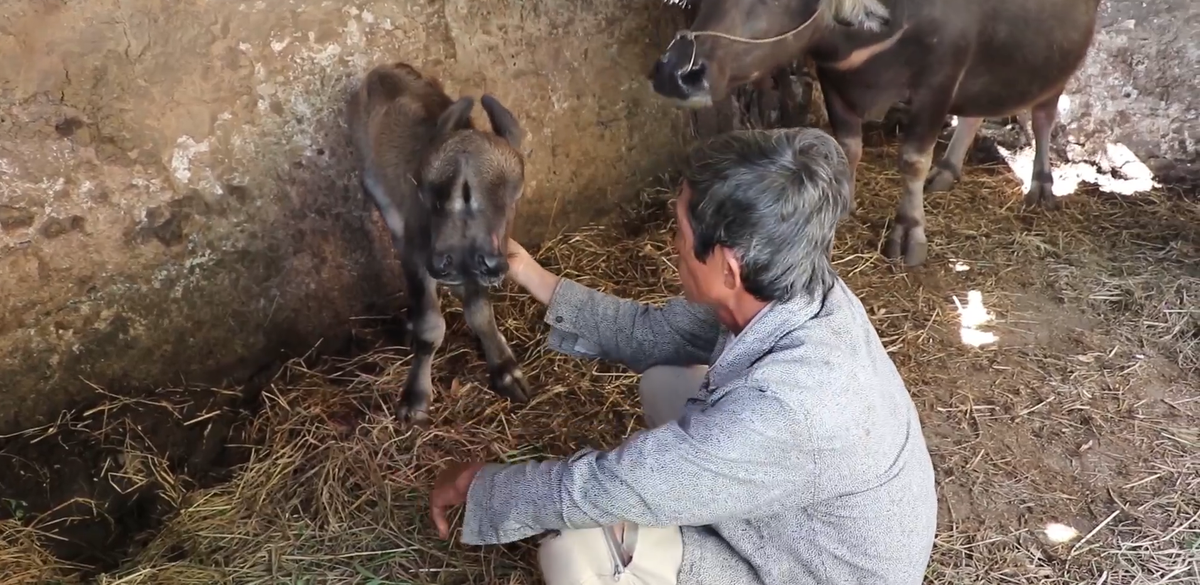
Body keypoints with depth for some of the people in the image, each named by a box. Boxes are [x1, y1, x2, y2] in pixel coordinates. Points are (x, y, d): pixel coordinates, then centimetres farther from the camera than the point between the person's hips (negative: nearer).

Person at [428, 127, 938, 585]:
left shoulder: (787, 409, -41)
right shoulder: (793, 291, -16)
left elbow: (603, 489, -30)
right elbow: (654, 332, 1)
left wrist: (478, 483, -13)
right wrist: (533, 278, 3)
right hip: (796, 515, 8)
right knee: (664, 384, 10)